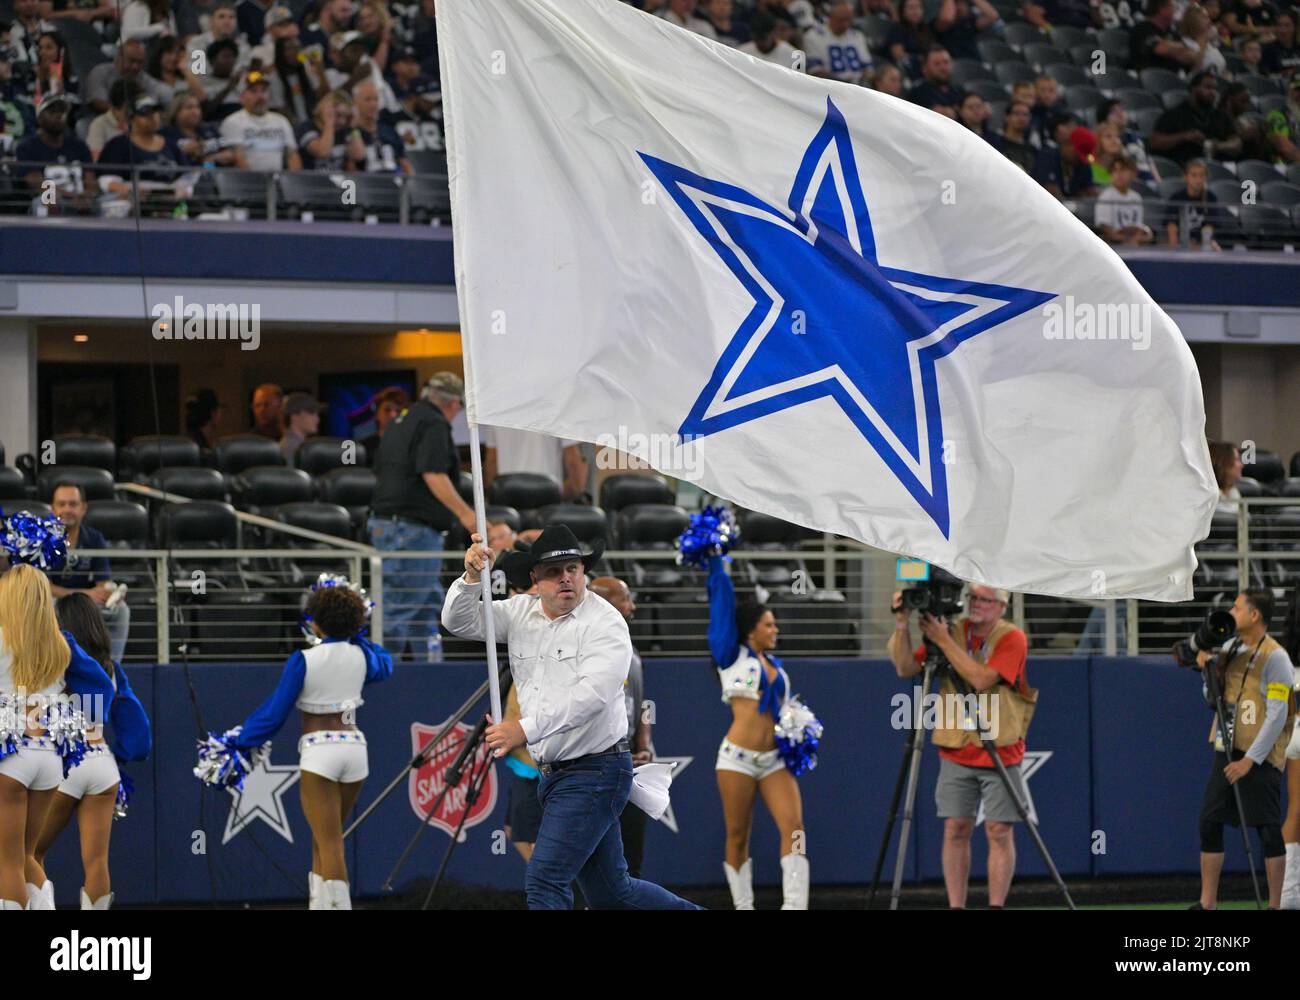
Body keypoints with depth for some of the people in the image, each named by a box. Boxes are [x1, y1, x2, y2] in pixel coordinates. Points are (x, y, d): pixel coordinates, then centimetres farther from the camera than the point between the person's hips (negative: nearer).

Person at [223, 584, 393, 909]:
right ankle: (319, 905, 17)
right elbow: (384, 666, 30)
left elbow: (275, 711, -6)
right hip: (355, 749, 5)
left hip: (319, 751, -5)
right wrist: (356, 635, 34)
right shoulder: (360, 655, 5)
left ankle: (340, 906, -15)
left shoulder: (303, 660, -9)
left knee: (329, 843, -7)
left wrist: (240, 744, 3)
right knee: (323, 839, 18)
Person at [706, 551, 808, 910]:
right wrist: (715, 564, 1)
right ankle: (743, 906, 9)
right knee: (738, 836, 1)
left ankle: (794, 904, -17)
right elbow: (722, 600, -1)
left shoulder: (775, 665, 16)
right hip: (738, 758, -4)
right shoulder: (732, 656, 0)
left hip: (775, 759, 5)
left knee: (793, 825, -12)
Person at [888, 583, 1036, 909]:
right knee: (955, 829, -1)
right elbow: (906, 668, -1)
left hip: (1000, 755, -3)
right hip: (956, 755, 3)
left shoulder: (1012, 639, -8)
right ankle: (955, 908, 2)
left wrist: (944, 641, -20)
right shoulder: (952, 631, 5)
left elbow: (981, 679, -22)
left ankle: (996, 907, -3)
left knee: (1000, 832, -5)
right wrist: (902, 625, -12)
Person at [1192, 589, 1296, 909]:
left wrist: (1250, 760, -19)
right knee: (1209, 822, 4)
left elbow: (1278, 715, -15)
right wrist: (1209, 669, 0)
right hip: (1227, 751, 8)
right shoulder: (1230, 648, 11)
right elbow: (1213, 698, 20)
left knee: (1267, 830, -4)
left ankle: (1275, 905, 1)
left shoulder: (1274, 656, -11)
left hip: (1260, 757, -7)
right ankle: (1207, 902, 8)